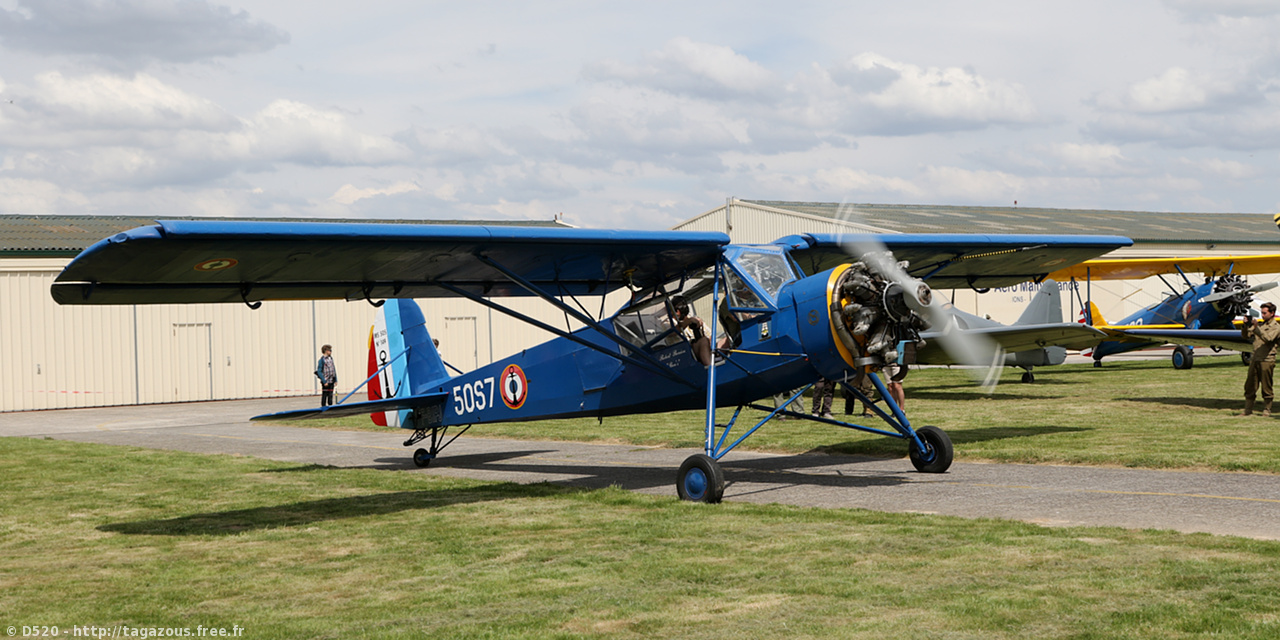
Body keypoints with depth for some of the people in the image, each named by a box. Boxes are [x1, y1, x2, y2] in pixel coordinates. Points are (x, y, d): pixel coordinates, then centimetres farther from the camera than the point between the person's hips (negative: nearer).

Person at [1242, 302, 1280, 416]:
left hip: (1267, 360, -6)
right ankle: (1248, 410, 11)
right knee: (1250, 386, 6)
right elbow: (1245, 336, 14)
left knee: (1266, 387, 0)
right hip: (1254, 359, 6)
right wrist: (1246, 326, -3)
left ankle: (1266, 411, 7)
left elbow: (1268, 338, -18)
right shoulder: (1260, 324, 18)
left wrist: (1256, 328, -24)